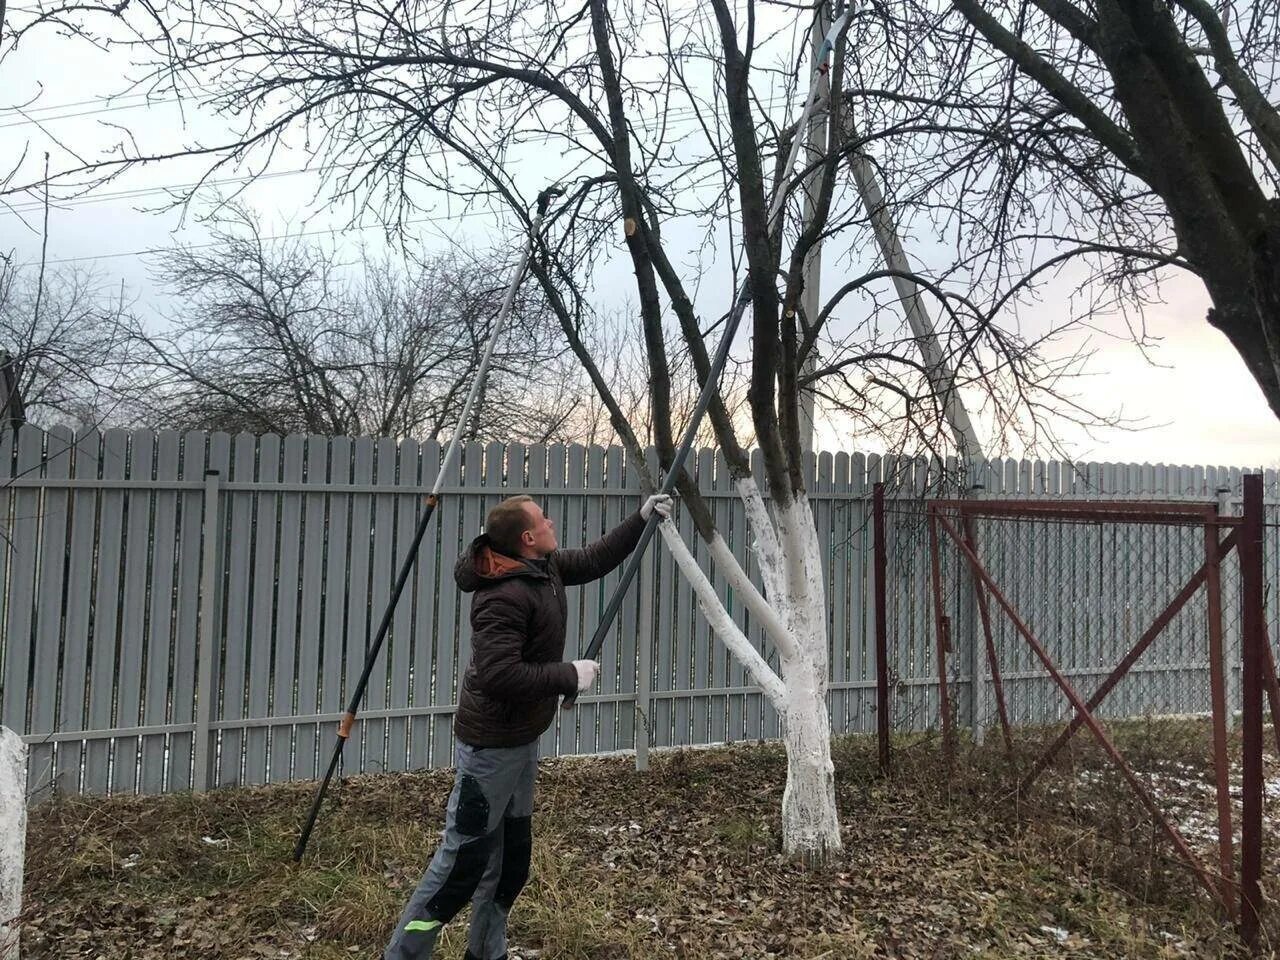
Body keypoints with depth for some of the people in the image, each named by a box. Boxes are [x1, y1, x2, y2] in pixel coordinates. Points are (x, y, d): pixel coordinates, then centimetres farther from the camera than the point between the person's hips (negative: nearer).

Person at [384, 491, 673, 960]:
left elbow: (594, 560, 18)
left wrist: (640, 520, 13)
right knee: (463, 860, 0)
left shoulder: (543, 567, 2)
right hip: (492, 745, -9)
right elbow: (498, 676, -33)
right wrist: (569, 676, -24)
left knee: (511, 856, 18)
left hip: (522, 738, 10)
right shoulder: (504, 596, -27)